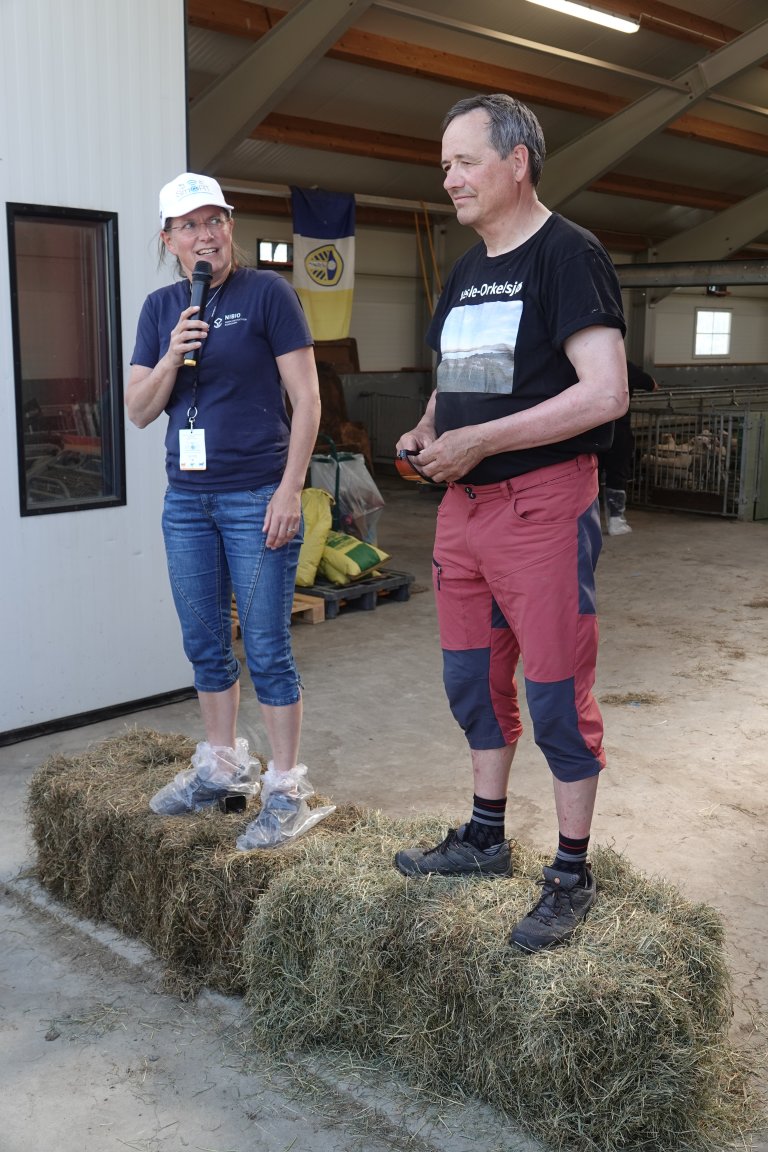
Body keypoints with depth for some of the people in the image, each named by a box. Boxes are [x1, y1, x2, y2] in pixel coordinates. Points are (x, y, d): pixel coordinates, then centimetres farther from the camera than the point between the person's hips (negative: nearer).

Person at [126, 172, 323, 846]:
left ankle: (285, 785, 11)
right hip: (187, 497, 6)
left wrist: (290, 488, -14)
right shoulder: (160, 309, 10)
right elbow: (139, 411, 7)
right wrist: (172, 357, -10)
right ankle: (221, 766, 31)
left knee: (267, 650, -2)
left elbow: (306, 399, -7)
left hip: (256, 498, -5)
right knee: (205, 645, 14)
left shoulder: (267, 293, -4)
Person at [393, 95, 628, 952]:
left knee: (556, 692, -1)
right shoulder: (466, 271, 16)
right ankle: (485, 838, 32)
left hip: (543, 504, -8)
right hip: (464, 505, 8)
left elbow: (605, 393, -20)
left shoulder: (567, 254, -9)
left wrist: (477, 440, -19)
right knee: (473, 681, 15)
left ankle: (571, 875, 15)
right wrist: (425, 432, 4)